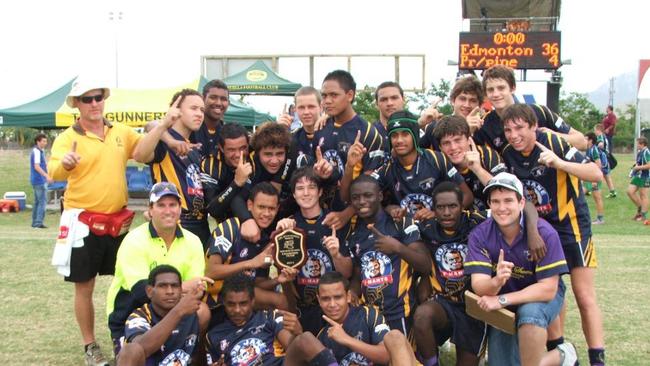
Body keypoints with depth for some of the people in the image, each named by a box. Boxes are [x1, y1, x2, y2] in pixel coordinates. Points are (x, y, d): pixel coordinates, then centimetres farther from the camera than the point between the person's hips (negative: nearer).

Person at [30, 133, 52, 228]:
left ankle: (35, 222, 17)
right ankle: (39, 222, -13)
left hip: (37, 180, 10)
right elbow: (36, 167, -23)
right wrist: (47, 176, -28)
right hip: (39, 181, -10)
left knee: (37, 201, 13)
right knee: (43, 201, -11)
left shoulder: (40, 151, 16)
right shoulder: (36, 152, -14)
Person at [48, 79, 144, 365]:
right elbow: (53, 172, -25)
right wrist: (64, 163, -48)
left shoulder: (122, 132, 5)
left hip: (118, 220, 4)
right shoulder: (68, 138, -10)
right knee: (84, 286, 2)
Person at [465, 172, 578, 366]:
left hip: (542, 297, -4)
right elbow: (478, 286, -25)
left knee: (530, 312, -38)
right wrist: (496, 282, -49)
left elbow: (548, 289, -25)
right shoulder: (479, 235, -17)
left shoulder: (544, 233, -25)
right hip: (502, 306, 4)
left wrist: (502, 300, -33)